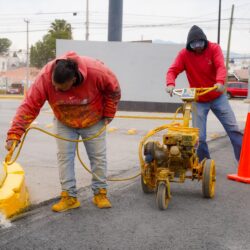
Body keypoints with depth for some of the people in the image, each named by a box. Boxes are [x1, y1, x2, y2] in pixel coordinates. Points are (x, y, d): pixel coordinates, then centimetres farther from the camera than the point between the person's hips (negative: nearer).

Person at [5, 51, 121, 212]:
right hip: (64, 123, 1)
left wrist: (109, 114, -10)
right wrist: (14, 134, -39)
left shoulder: (97, 72, -37)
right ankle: (69, 197, 5)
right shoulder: (45, 77, -34)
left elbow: (114, 90, -17)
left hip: (93, 122, 0)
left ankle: (100, 193, 19)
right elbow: (29, 106, -33)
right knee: (64, 157, -5)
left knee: (98, 157, 4)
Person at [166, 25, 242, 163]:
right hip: (198, 101, 0)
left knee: (233, 129, 1)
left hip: (218, 97, 1)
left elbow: (221, 67, -25)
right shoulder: (184, 54, -10)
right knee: (199, 137, -4)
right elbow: (172, 71, -18)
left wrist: (220, 82, -46)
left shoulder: (214, 48, -10)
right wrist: (170, 84, -40)